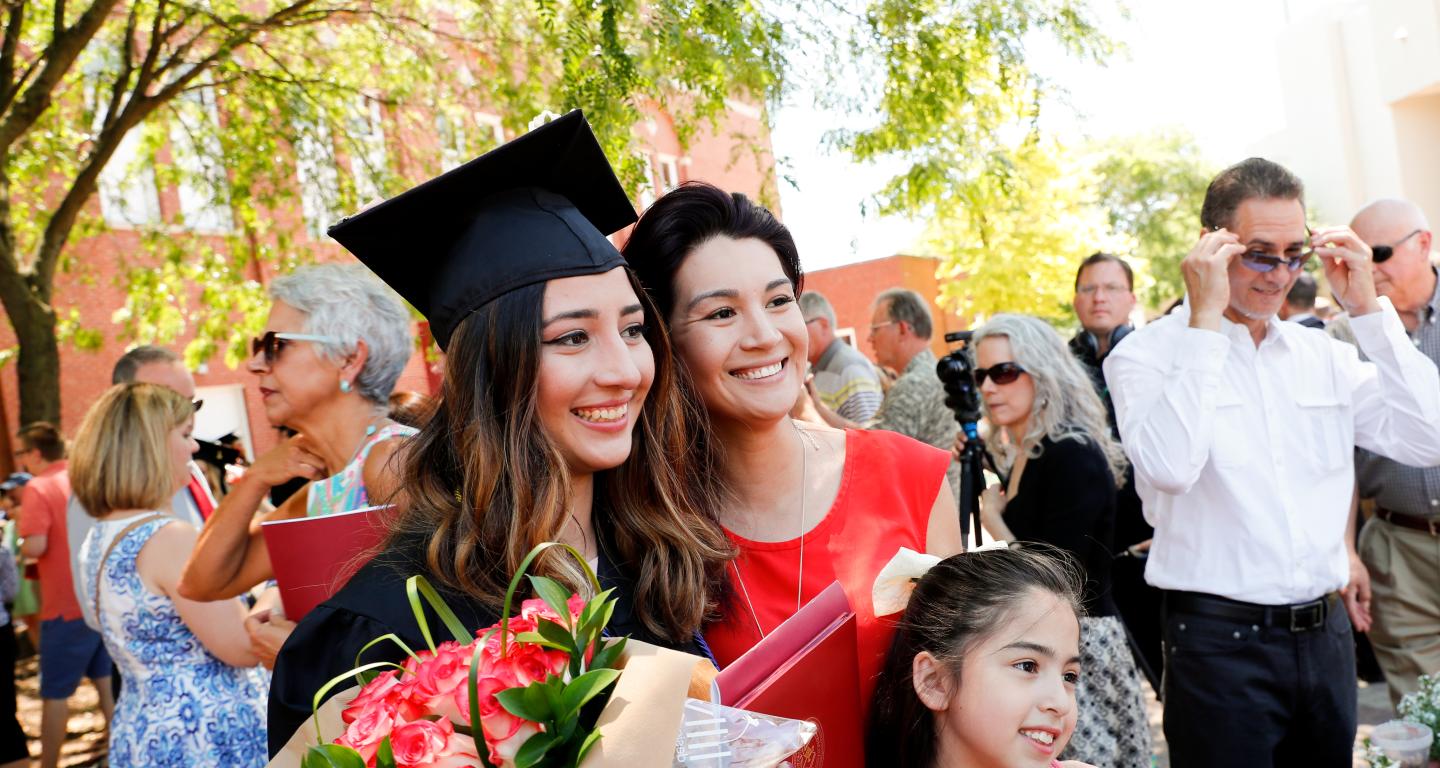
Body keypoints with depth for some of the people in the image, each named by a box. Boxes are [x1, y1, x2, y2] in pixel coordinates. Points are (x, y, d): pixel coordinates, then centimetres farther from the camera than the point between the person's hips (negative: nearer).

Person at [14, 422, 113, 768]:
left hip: (67, 606, -7)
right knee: (108, 684, 17)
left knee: (55, 694, 4)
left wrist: (18, 544, -1)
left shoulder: (38, 487, -13)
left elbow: (35, 546, -21)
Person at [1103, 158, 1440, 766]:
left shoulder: (1323, 355, 10)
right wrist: (1205, 318, -21)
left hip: (1326, 632, 6)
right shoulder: (1146, 354, -8)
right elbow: (1169, 466, -25)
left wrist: (1367, 308, -3)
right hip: (1221, 640, -5)